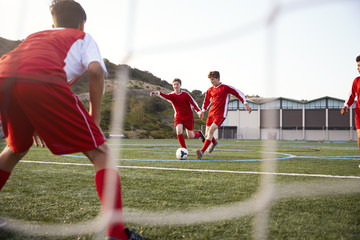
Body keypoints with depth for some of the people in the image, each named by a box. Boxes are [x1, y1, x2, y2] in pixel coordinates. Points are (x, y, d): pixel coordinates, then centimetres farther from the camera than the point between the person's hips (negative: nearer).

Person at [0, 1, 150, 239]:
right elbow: (96, 70, 6)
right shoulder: (83, 37, 28)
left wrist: (33, 122, 41)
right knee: (101, 154, 3)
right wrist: (94, 118, 12)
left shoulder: (35, 36, 42)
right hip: (43, 80, -5)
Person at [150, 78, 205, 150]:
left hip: (188, 117, -2)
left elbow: (193, 103, -3)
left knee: (190, 136, 2)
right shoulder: (172, 95, -5)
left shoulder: (185, 94, -7)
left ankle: (199, 134, 38)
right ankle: (184, 149, -8)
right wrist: (158, 93, -47)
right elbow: (166, 96, -27)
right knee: (179, 131, -22)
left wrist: (199, 112, -12)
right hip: (178, 117, 2)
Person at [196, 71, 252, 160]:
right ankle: (214, 142, 42)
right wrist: (203, 110, 25)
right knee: (207, 134, 6)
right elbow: (207, 100, 27)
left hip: (221, 115, -6)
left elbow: (238, 93, -3)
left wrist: (245, 104, -8)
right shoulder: (210, 90, 10)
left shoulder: (226, 87, -6)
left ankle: (202, 152, -28)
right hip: (211, 113, 6)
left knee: (211, 130, -23)